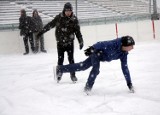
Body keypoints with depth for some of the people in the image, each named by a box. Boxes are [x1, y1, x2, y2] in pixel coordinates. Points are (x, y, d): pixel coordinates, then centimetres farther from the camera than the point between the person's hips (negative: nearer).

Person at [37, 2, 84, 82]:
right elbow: (50, 25, 1)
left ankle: (73, 75, 13)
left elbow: (78, 31, -1)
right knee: (60, 59, 6)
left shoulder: (74, 19, -6)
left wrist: (81, 42, -4)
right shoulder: (59, 17, -8)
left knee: (71, 59, 1)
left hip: (70, 43, 0)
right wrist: (42, 32, 4)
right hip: (60, 42, 0)